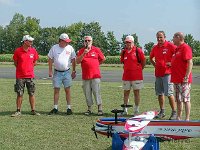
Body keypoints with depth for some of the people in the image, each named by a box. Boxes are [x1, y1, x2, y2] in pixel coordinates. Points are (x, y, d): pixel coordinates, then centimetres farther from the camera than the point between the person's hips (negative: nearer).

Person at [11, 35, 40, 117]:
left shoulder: (33, 50, 1)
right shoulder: (17, 51, -6)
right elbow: (15, 62, 4)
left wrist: (29, 68, 7)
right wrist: (21, 69, 5)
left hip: (30, 76, 2)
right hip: (20, 76, -2)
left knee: (31, 94, 5)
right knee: (19, 94, 3)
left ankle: (33, 110, 13)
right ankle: (18, 111, 11)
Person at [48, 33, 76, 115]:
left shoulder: (70, 48, 2)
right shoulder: (54, 48, 0)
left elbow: (73, 60, 8)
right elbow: (50, 59, 5)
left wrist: (74, 71, 6)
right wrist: (50, 70, 0)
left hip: (67, 72, 0)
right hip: (57, 72, 0)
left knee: (67, 90, 1)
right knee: (56, 90, 3)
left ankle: (69, 108, 8)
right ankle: (55, 108, 10)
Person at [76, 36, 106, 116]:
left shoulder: (96, 50, 5)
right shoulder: (81, 51, 8)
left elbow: (103, 59, 15)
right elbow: (78, 61, -4)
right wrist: (84, 53, -14)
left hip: (95, 75, -2)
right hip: (85, 76, 2)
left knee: (96, 92, -5)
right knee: (87, 93, 5)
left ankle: (100, 109, -1)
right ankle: (89, 109, 13)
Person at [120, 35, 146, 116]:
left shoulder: (138, 51, -6)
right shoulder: (123, 52, 7)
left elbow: (143, 62, 2)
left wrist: (138, 70, 8)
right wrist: (128, 69, 13)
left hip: (136, 76, -4)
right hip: (126, 76, 4)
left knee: (136, 92, 2)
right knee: (126, 92, 9)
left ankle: (136, 110, 9)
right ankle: (125, 110, 18)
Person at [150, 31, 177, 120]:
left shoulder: (170, 46, -7)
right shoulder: (155, 48, 12)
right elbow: (151, 58, 29)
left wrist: (172, 63, -11)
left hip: (167, 73, -7)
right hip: (158, 73, 7)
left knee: (169, 93, -10)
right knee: (159, 93, 11)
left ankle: (174, 112, -2)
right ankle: (162, 112, 21)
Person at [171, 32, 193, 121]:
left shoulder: (185, 48, -12)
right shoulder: (177, 49, 18)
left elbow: (190, 63, -19)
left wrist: (186, 77, -23)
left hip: (184, 80, -10)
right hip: (177, 79, 10)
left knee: (186, 99, -6)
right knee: (178, 100, 13)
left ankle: (187, 119, -3)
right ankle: (178, 118, 20)